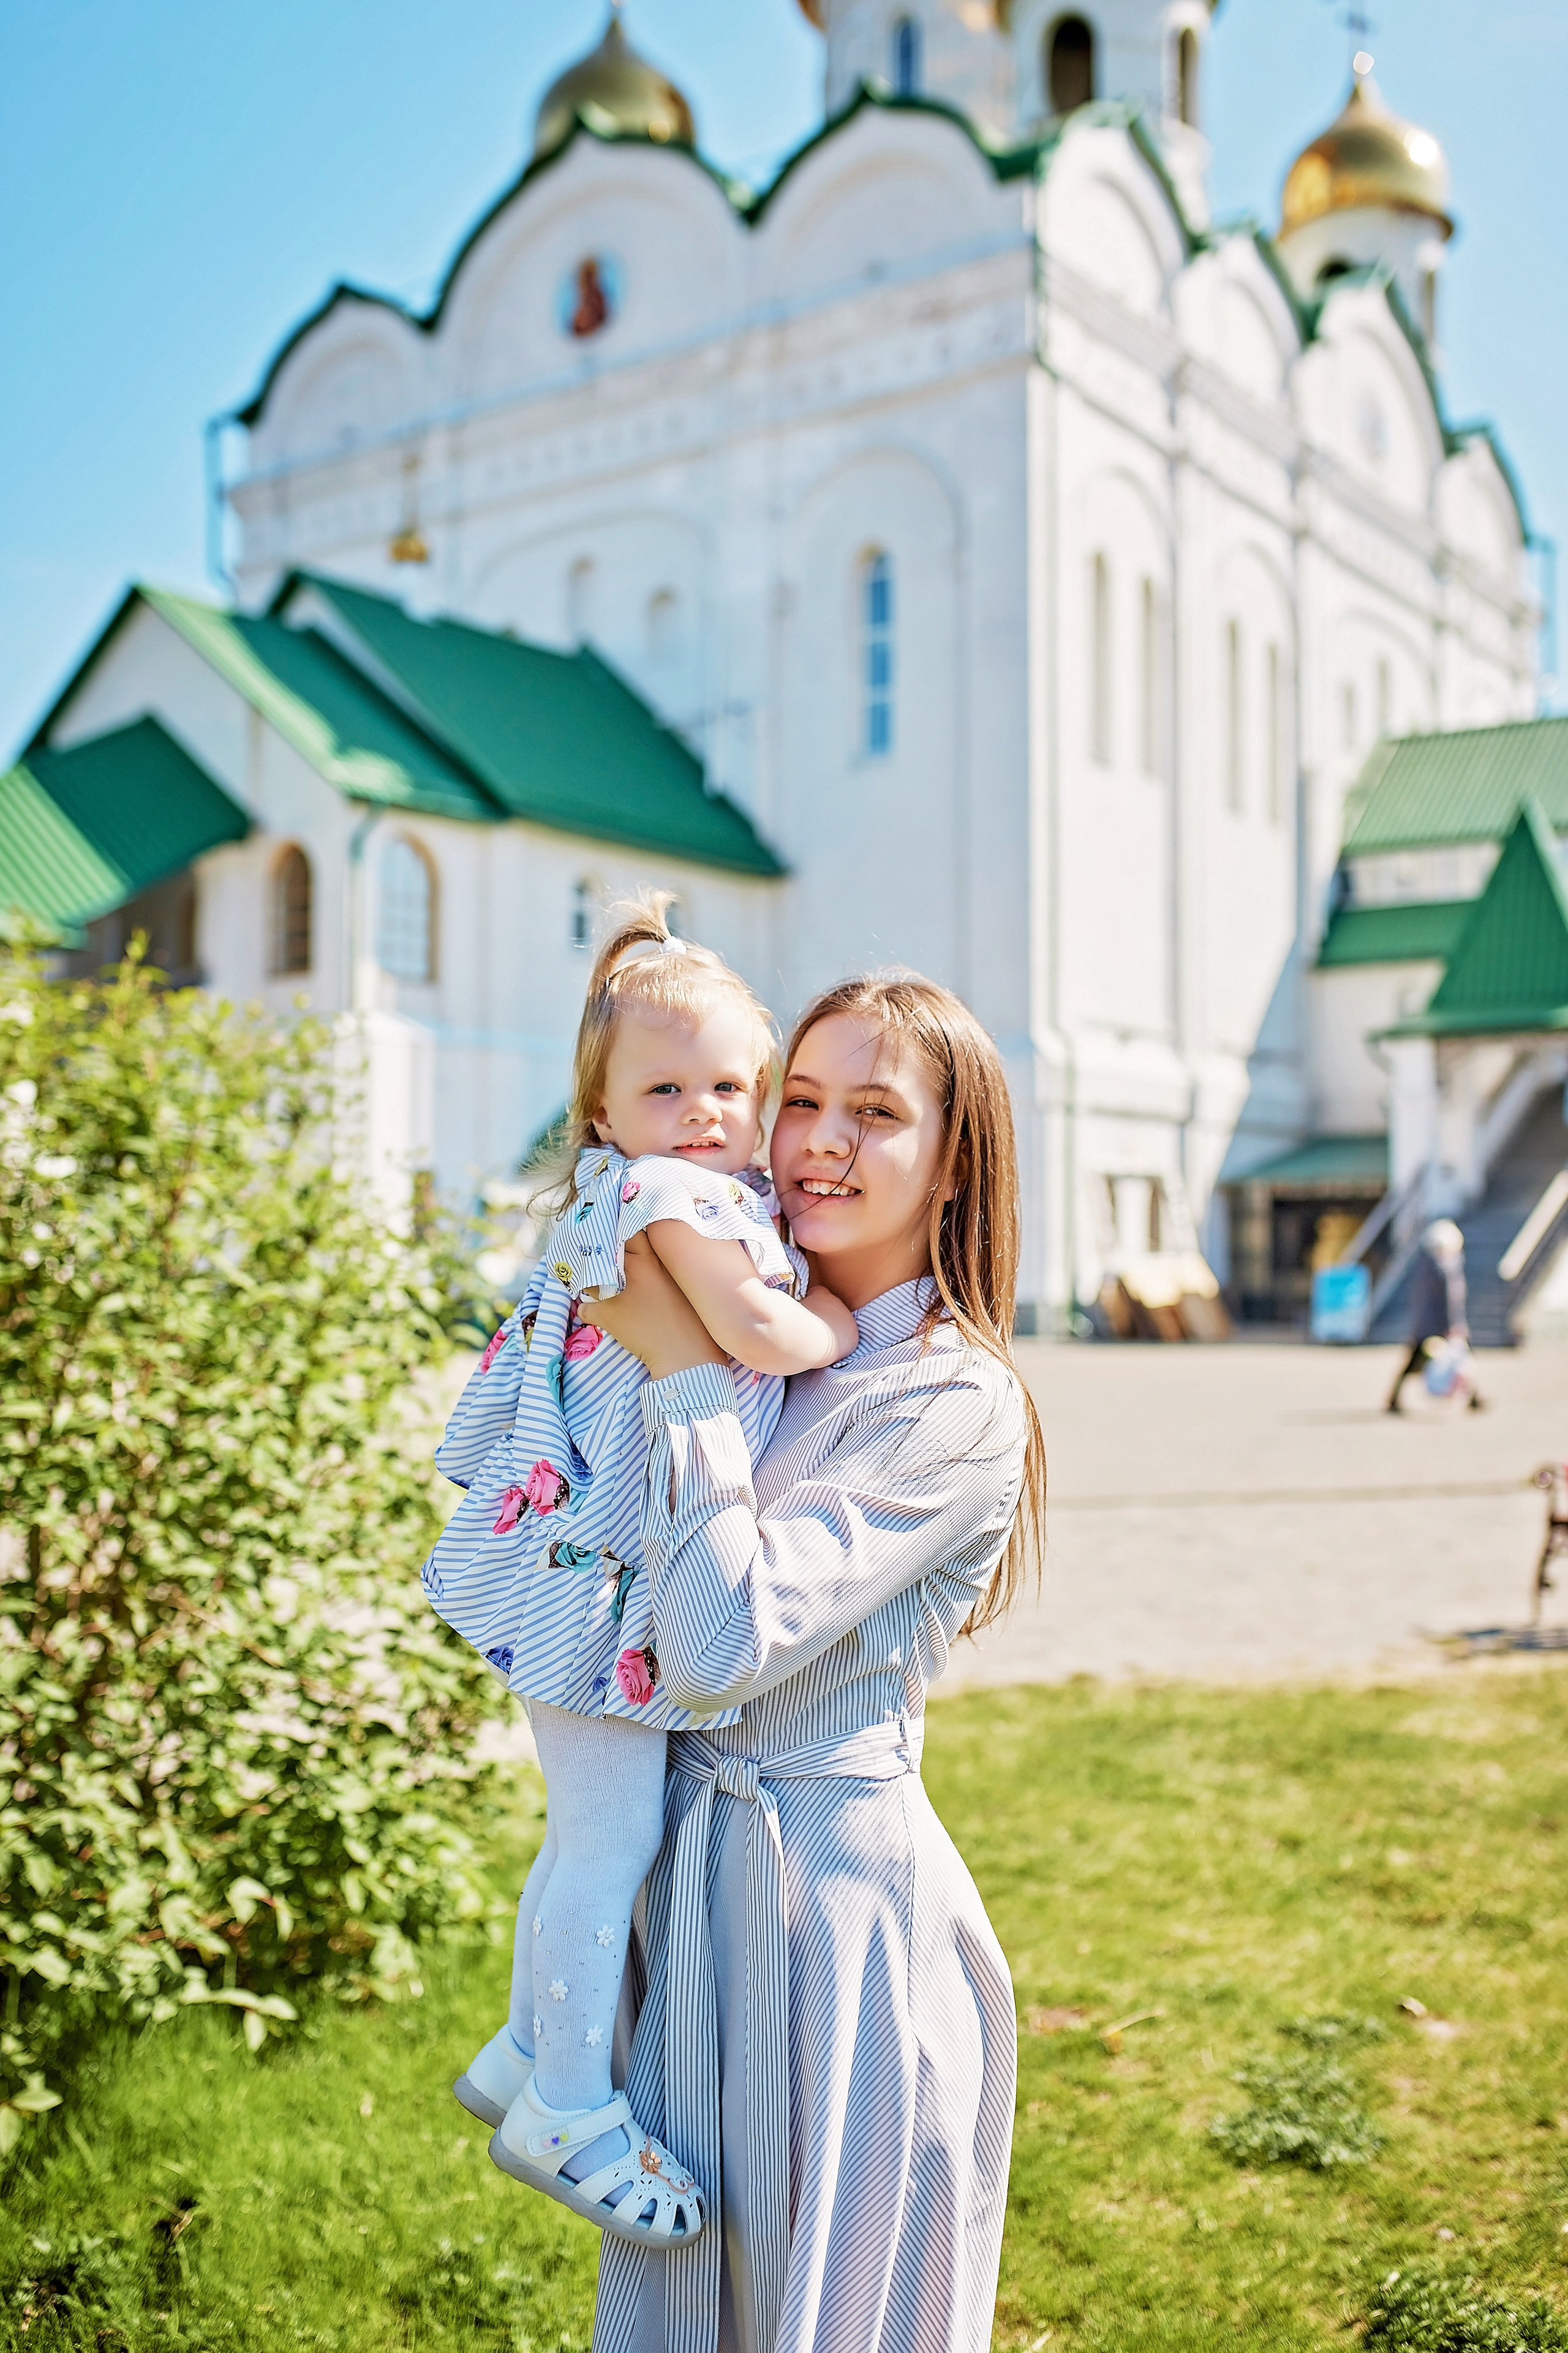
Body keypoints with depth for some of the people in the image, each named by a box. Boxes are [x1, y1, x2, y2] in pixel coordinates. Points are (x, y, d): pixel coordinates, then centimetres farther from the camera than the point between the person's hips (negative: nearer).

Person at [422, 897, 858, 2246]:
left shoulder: (717, 1198, 16)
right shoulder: (668, 1195, -15)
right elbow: (755, 1330, -24)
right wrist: (846, 1322, -7)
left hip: (617, 1577, 11)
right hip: (605, 1573, -11)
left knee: (593, 1833, 20)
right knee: (613, 1835, -3)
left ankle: (527, 2054, 35)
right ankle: (569, 2109, 9)